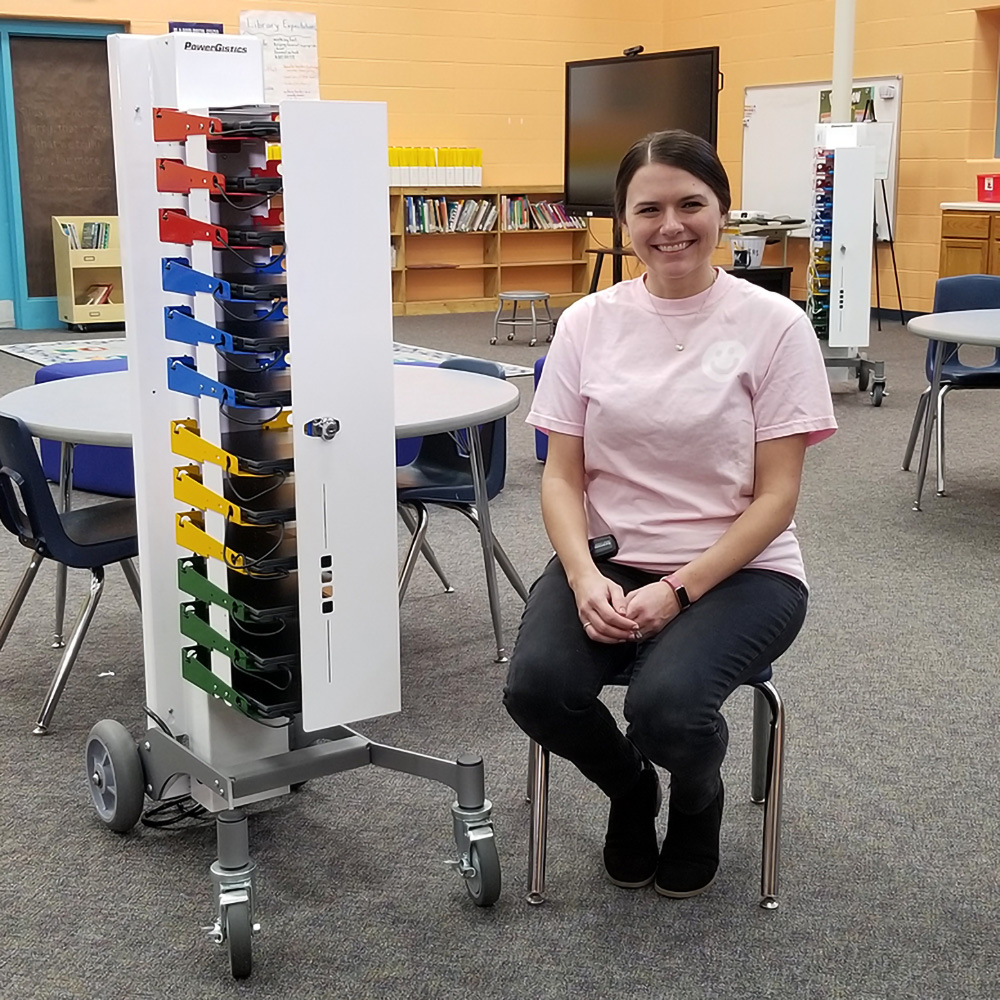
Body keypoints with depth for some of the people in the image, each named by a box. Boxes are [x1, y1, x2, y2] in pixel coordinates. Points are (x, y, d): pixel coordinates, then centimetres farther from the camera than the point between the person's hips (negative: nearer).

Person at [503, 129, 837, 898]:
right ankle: (630, 792, 13)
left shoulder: (774, 324, -7)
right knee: (536, 687, -24)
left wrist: (678, 591, -18)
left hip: (738, 570, -3)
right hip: (606, 561, 3)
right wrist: (585, 577, -17)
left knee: (665, 704, -31)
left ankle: (697, 801, 11)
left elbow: (775, 496, -8)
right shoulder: (588, 322, 2)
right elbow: (562, 475, 2)